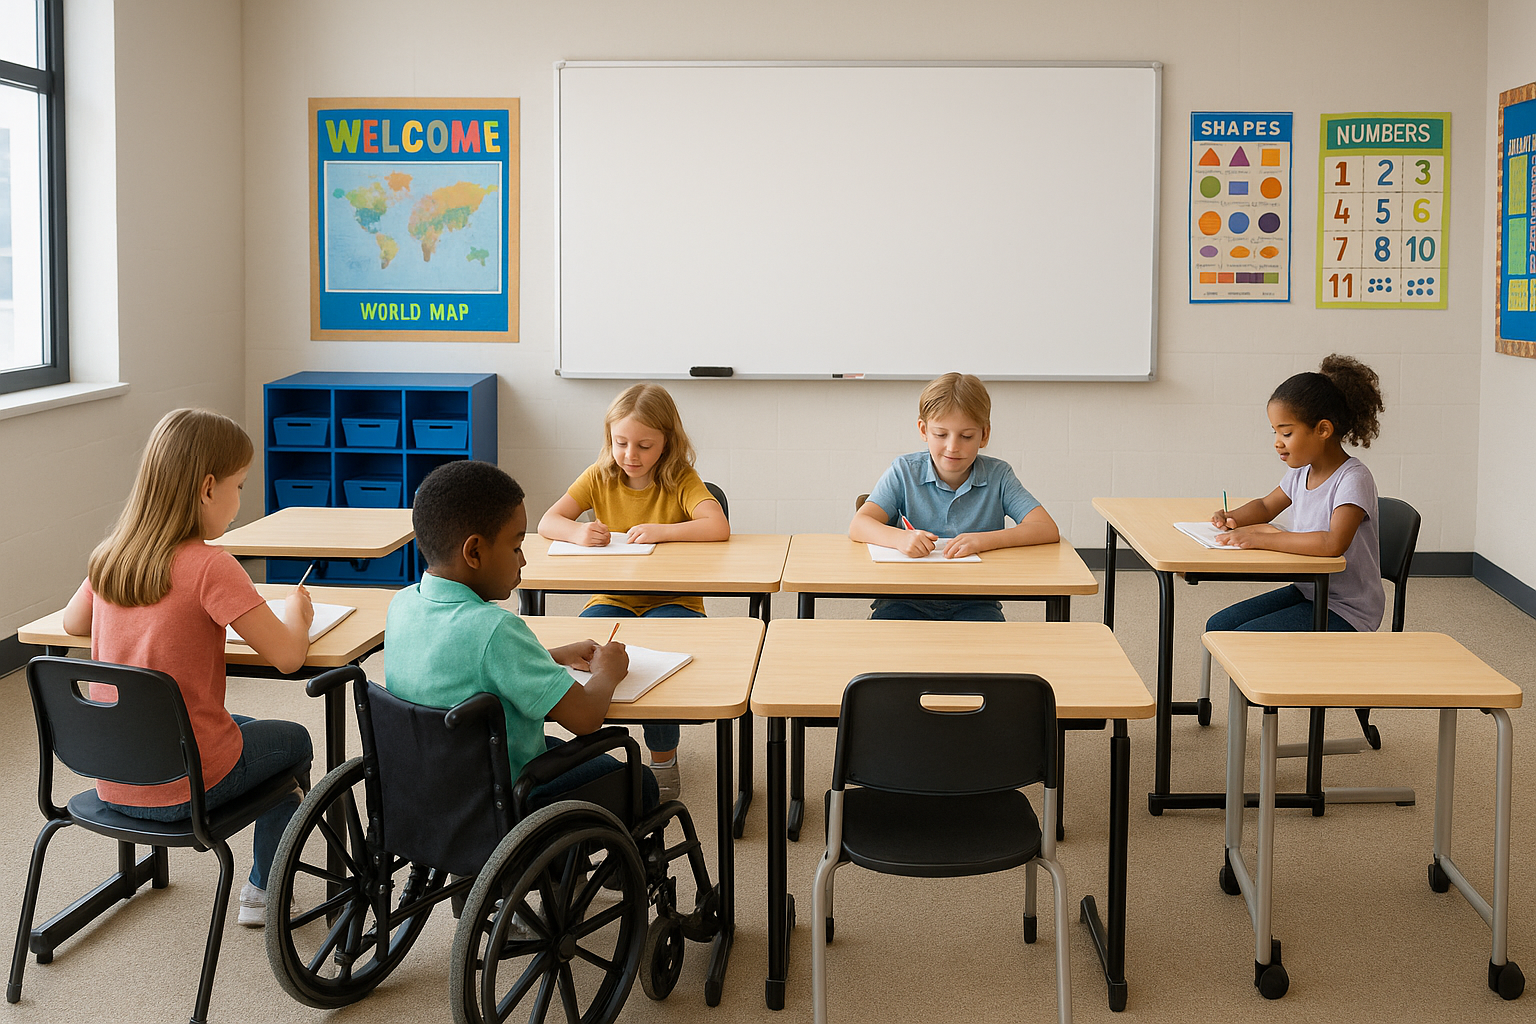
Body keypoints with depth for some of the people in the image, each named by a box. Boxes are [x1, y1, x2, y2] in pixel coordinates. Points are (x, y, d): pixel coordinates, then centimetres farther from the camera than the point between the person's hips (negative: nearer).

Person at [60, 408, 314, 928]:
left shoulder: (109, 557, -2)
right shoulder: (209, 565, -21)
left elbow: (72, 622, 18)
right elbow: (287, 655, -21)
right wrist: (295, 609, 0)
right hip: (182, 786, -6)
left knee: (249, 727, 33)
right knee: (293, 740, 25)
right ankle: (263, 891, 33)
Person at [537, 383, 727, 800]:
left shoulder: (681, 480, -5)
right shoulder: (599, 477, 4)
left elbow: (719, 527, -20)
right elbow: (547, 522, -1)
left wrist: (660, 531, -26)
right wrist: (578, 532, -23)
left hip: (672, 599, -2)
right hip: (612, 598, 3)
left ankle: (664, 760, -11)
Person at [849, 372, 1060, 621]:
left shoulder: (998, 476, 4)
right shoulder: (906, 471, 4)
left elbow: (1048, 530, -8)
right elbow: (858, 525, -7)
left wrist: (984, 541, -23)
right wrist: (899, 539, -30)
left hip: (974, 599, 1)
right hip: (908, 598, 0)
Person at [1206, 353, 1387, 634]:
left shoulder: (1353, 479, -22)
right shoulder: (1302, 472, 4)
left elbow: (1334, 543, -38)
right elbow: (1266, 506, 22)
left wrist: (1261, 539, -34)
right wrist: (1232, 518, -1)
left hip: (1347, 612, -8)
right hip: (1307, 592, 8)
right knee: (1218, 626, 0)